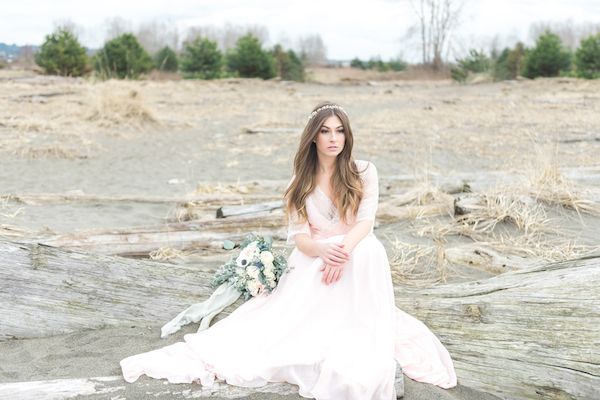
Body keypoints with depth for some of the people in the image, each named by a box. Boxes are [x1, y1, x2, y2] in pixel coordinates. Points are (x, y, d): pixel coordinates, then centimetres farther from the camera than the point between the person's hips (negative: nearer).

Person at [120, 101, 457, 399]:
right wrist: (325, 250, -28)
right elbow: (299, 235, -2)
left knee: (365, 252, -38)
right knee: (282, 320, -24)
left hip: (358, 255, -2)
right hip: (313, 260, 3)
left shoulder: (364, 172, 3)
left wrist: (343, 252, -33)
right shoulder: (301, 182, 8)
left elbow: (365, 222, -9)